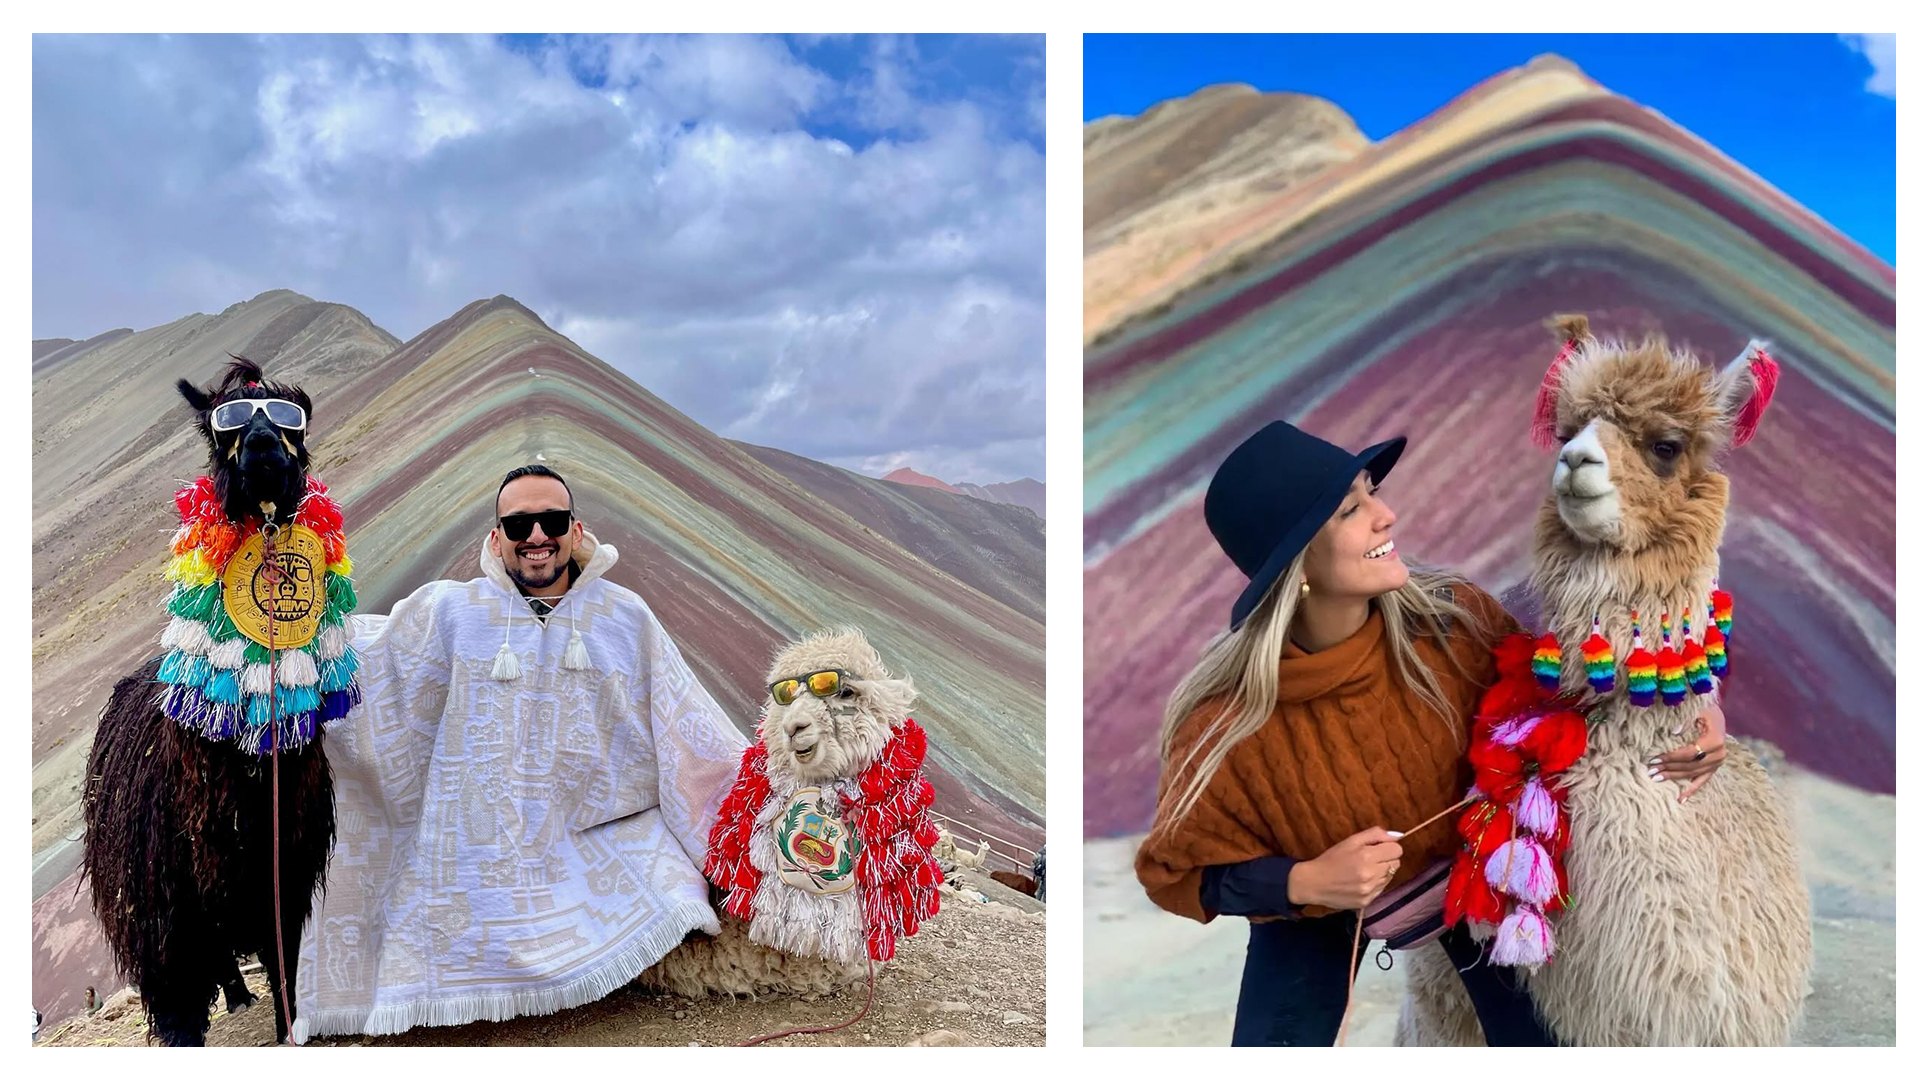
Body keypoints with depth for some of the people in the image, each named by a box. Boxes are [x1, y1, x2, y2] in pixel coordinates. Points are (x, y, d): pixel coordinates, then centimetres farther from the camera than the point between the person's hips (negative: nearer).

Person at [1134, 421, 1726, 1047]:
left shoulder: (1452, 619, -28)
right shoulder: (1228, 719, -36)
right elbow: (1176, 872, -20)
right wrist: (1304, 882, -35)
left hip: (1464, 867, 2)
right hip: (1313, 908, -2)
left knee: (1537, 1037, 8)